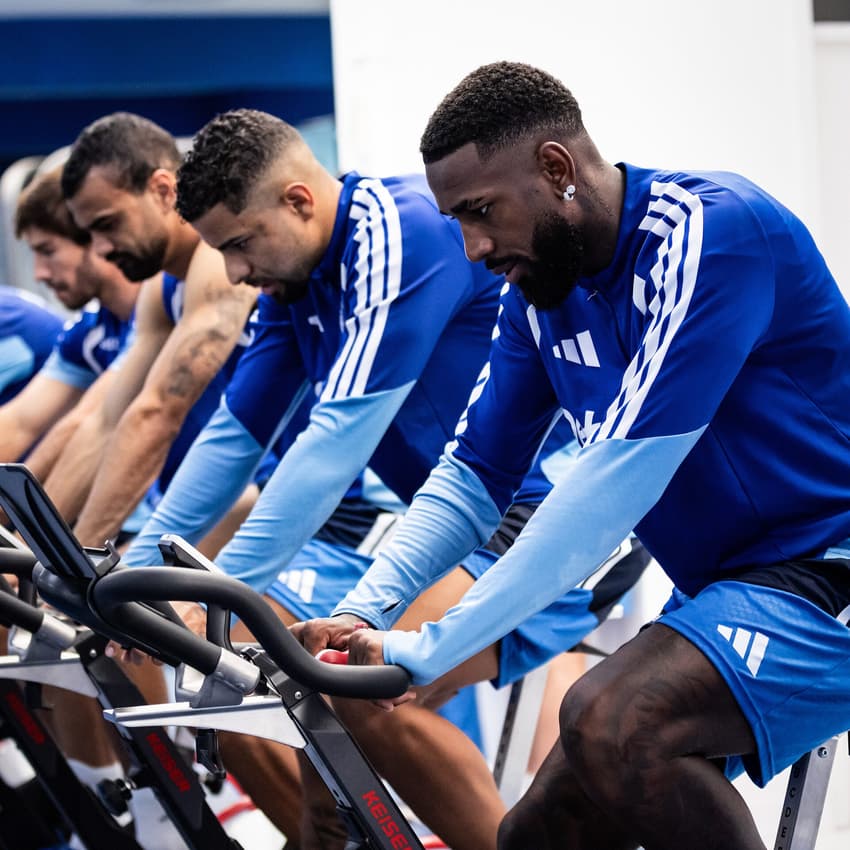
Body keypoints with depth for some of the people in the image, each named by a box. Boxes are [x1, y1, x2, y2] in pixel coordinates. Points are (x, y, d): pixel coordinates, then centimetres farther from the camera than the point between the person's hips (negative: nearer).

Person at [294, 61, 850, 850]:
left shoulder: (713, 231, -20)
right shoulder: (541, 292, 6)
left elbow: (621, 473, -27)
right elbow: (474, 474, 11)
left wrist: (434, 647, -27)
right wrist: (364, 612, -8)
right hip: (722, 591, 9)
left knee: (608, 722, -32)